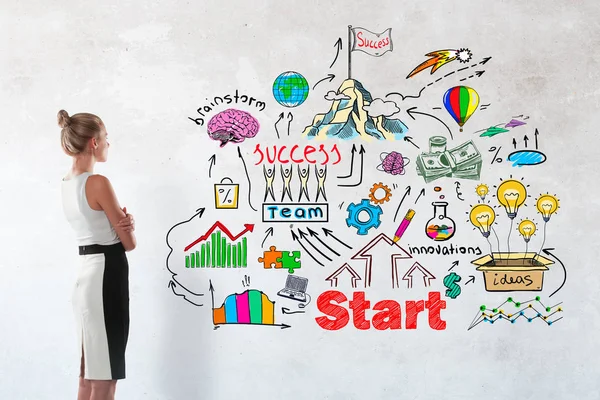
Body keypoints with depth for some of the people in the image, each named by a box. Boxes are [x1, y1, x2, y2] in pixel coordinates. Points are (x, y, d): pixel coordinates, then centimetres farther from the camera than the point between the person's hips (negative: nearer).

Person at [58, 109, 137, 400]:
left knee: (89, 377, 16)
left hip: (85, 274, 9)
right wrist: (128, 226, 9)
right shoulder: (98, 183, -17)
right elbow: (129, 243, -12)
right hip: (106, 274, -9)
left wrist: (124, 222, -7)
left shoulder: (67, 184, 10)